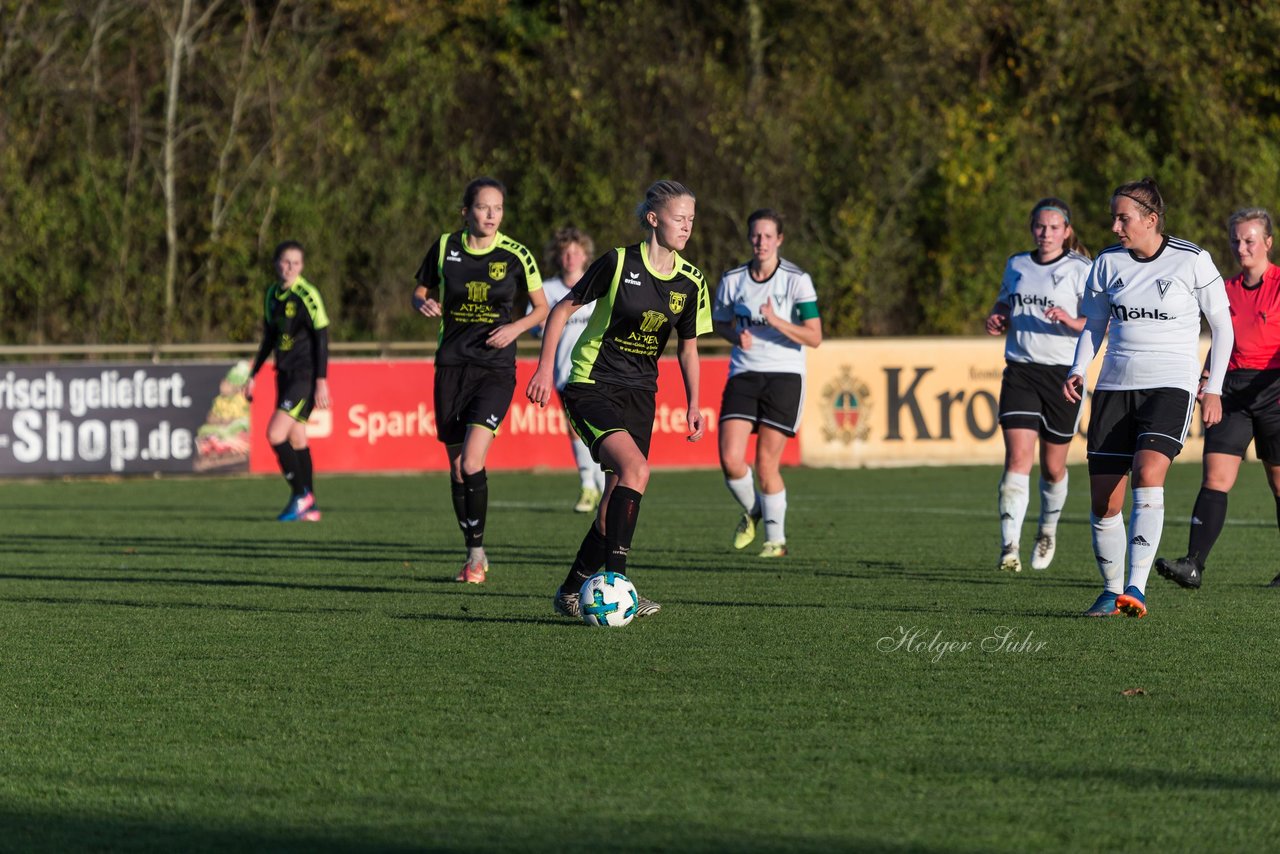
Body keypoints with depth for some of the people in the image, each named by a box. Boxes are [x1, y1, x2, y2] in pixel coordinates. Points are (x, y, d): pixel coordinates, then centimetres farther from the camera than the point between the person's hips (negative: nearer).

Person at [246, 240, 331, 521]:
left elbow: (321, 339, -13)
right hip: (285, 374, 8)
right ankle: (309, 508, 15)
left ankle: (301, 494, -4)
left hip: (305, 375, -8)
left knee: (276, 434, -16)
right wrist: (253, 375, 23)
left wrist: (321, 382, -18)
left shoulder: (307, 295, -12)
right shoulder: (272, 294, 10)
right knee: (296, 439, 9)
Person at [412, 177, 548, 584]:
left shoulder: (516, 256, -3)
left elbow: (542, 308, 6)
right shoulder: (445, 248, 2)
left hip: (496, 370, -3)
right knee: (457, 467, 6)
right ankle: (472, 553, 20)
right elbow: (420, 292, 14)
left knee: (472, 462, -17)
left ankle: (477, 552, -4)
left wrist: (516, 327, -12)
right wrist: (424, 304, -9)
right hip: (452, 366, 3)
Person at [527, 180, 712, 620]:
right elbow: (564, 308, -2)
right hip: (591, 385, -6)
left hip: (639, 393, 6)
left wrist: (694, 404, 7)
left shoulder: (691, 283, 3)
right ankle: (614, 582, -24)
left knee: (617, 494, 0)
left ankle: (572, 592, 13)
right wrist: (546, 367, -9)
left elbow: (688, 347, 15)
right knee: (636, 469, -25)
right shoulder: (618, 262, -11)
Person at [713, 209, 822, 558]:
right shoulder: (732, 280, 4)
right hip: (743, 375, 3)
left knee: (766, 464, -5)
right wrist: (736, 335, -4)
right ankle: (752, 510, 19)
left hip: (785, 375, -3)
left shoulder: (797, 280, -7)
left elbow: (814, 337, -10)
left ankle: (776, 538, 13)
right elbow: (720, 322, 19)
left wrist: (776, 321, -24)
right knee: (730, 460, -12)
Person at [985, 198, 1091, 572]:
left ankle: (1048, 531, 39)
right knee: (1018, 459, -14)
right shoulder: (1016, 265, 11)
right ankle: (1009, 548, -20)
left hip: (1062, 373, -2)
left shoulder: (1081, 271, -4)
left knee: (1053, 467, 10)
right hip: (1020, 371, 2)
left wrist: (1071, 321, -28)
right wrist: (997, 319, 5)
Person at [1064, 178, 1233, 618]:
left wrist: (1214, 388, -1)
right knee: (1104, 502, -2)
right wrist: (1078, 370, -2)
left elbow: (1222, 326, 4)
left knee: (1148, 472, -28)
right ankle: (1111, 590, 16)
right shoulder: (1107, 263, 6)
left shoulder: (1192, 261, -3)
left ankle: (1136, 588, -31)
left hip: (1171, 385, -4)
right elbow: (1092, 326, 16)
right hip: (1115, 385, 4)